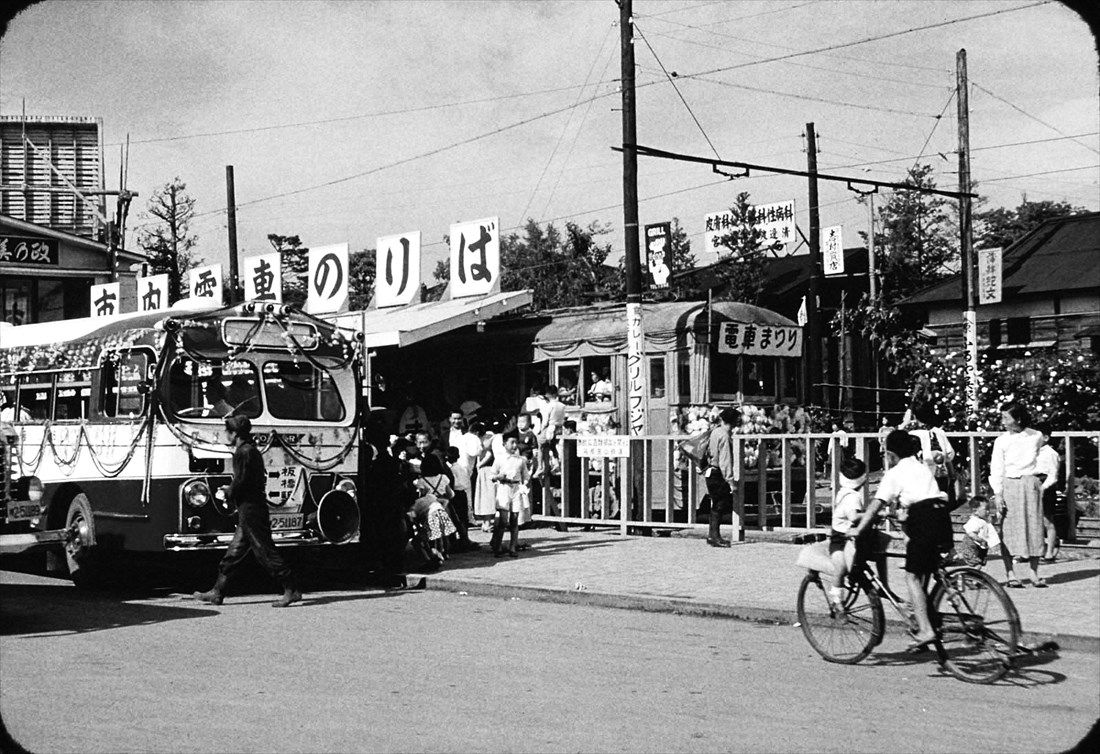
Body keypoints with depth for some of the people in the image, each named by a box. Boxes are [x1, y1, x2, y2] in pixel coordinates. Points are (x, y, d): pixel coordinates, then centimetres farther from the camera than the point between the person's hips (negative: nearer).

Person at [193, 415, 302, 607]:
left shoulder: (244, 453, -15)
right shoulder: (251, 451, 16)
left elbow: (240, 482, -19)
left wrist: (227, 493, 0)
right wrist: (230, 490, 17)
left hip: (250, 509, -10)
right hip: (252, 510, 10)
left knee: (265, 551, -8)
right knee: (235, 551, 13)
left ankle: (291, 590, -7)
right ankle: (217, 592, 19)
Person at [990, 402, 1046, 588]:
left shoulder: (1036, 437, 4)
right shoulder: (1001, 441, 0)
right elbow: (996, 469, -1)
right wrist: (997, 494, -8)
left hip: (1031, 484, 1)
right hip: (1009, 486, -1)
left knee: (1034, 527, 1)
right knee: (1008, 529, -3)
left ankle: (1034, 575, 7)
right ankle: (1010, 574, 1)